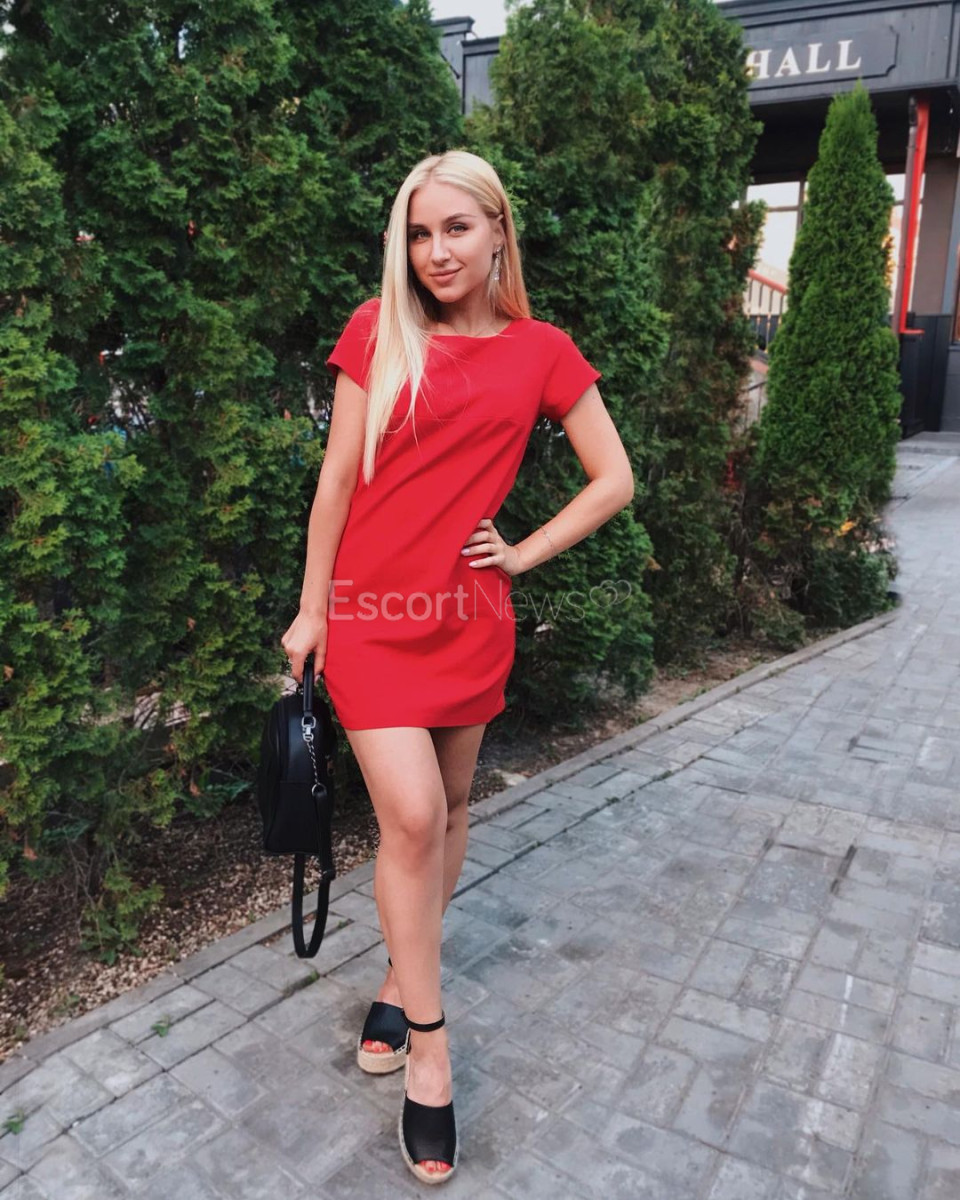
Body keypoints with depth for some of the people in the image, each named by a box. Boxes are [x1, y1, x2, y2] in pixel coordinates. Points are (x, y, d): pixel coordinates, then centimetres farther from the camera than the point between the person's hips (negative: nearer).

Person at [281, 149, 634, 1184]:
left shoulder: (542, 352, 2)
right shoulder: (378, 330, 0)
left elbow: (614, 481, 6)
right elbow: (338, 475, 1)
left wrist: (524, 555, -1)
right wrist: (310, 610, 1)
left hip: (469, 615, 2)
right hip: (372, 611, -2)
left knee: (447, 809, 13)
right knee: (411, 816, -7)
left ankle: (400, 982, 37)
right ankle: (428, 1048, 11)